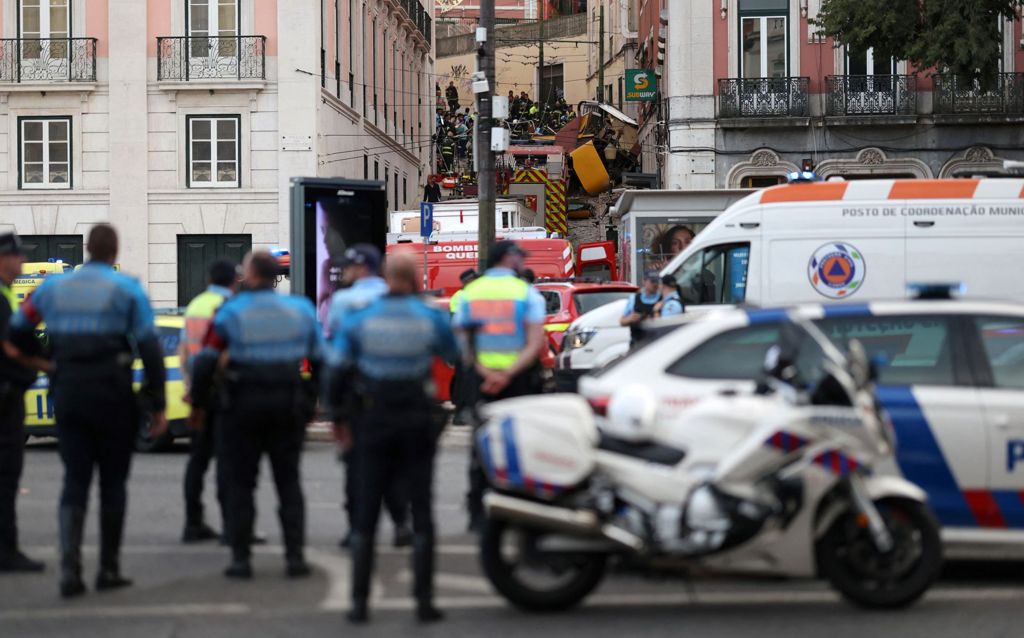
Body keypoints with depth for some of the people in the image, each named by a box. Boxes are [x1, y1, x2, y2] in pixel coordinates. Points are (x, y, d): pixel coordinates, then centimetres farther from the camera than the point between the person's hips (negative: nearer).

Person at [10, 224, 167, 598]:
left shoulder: (54, 287, 7)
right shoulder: (128, 290, -4)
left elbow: (17, 328, 13)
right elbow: (150, 349, -7)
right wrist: (157, 406, -4)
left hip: (67, 395, 3)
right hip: (112, 396, -3)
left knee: (74, 482, 6)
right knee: (112, 483, 8)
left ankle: (70, 568, -10)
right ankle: (108, 569, 10)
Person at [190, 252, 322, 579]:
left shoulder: (231, 312, -7)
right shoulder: (301, 309, 3)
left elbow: (206, 361, -8)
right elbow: (320, 359, 8)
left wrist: (198, 402, 3)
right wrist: (310, 402, 18)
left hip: (243, 405, -2)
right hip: (288, 405, 2)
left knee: (240, 483, 6)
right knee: (288, 482, 9)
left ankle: (241, 558, 3)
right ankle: (295, 556, 3)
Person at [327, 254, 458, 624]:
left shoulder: (359, 320, -4)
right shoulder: (431, 319, -6)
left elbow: (337, 368, -6)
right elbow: (453, 355, 8)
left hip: (374, 422, 1)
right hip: (417, 422, -1)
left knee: (366, 515, 7)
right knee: (421, 513, 5)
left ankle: (360, 601, 4)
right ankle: (424, 600, 2)